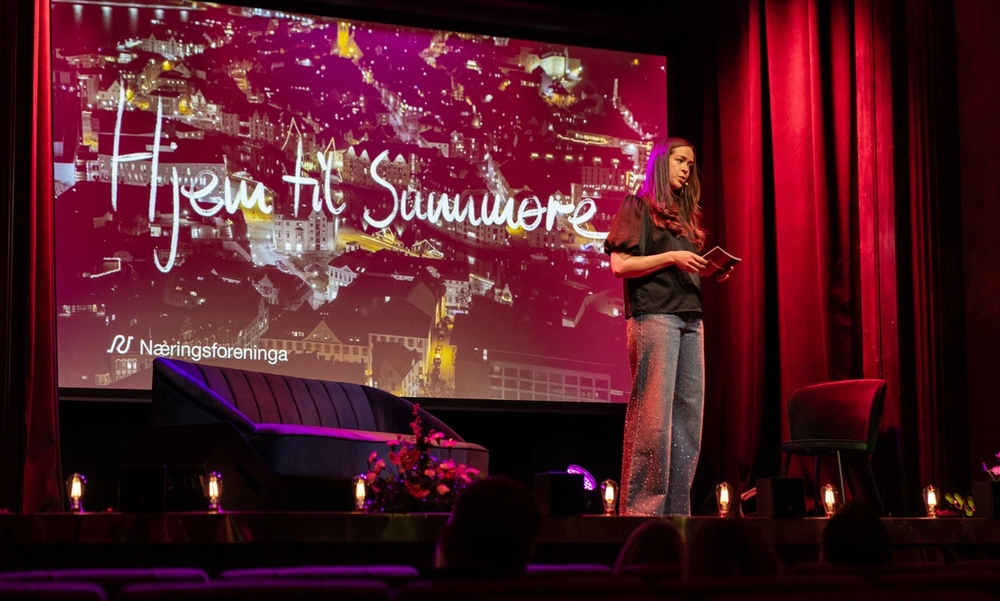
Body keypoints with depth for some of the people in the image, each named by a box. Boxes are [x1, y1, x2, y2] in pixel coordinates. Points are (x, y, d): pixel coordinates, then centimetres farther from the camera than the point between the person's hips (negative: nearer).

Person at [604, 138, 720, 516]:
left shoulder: (685, 215, 25)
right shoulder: (639, 206, 4)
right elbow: (620, 265, -5)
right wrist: (671, 258, -12)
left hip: (690, 318, 7)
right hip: (653, 315, -7)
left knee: (689, 415, 2)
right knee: (653, 416, -11)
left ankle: (676, 509, 5)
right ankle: (641, 508, -10)